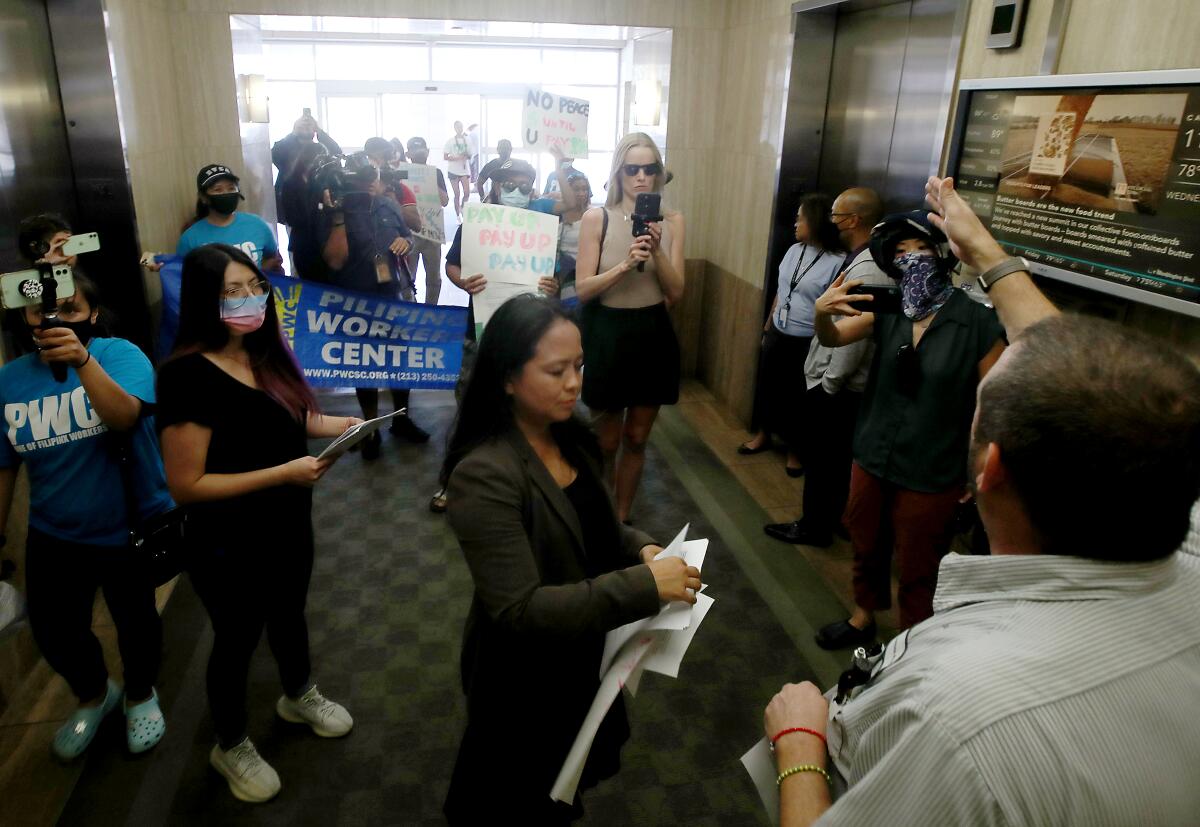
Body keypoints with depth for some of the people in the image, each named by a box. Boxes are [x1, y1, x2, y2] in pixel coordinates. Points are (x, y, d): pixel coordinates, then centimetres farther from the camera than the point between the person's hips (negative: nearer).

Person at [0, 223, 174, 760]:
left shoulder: (120, 354, -15)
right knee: (54, 633, 13)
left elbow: (125, 417, -33)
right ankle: (94, 696, 45)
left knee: (136, 621, 13)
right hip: (54, 536, 4)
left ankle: (141, 696, 44)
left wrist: (82, 361, -47)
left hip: (131, 528, -3)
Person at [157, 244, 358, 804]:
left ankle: (298, 697, 56)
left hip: (288, 525, 7)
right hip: (230, 545, -7)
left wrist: (338, 426, -6)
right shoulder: (188, 376, -27)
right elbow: (186, 486, -27)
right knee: (237, 638, 15)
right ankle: (231, 747, 42)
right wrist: (284, 473, -29)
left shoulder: (264, 352, -4)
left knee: (288, 614, 28)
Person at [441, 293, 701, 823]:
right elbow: (519, 610, -33)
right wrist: (643, 586, -35)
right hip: (524, 677, -7)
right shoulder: (484, 476, -31)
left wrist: (639, 547, -11)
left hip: (579, 656, 7)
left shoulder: (570, 439, -6)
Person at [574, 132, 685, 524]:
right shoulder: (597, 218, -7)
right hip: (608, 335, -2)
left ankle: (621, 519, 31)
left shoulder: (672, 220, 0)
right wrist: (625, 264, -26)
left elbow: (676, 292, -4)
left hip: (653, 335, 3)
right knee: (607, 440, 9)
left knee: (637, 439, 13)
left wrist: (657, 250, -20)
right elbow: (583, 289, -12)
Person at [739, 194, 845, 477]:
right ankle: (763, 435, 39)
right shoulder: (794, 251, 4)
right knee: (768, 386, 18)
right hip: (777, 334, 6)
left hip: (807, 343, -6)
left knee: (797, 397, 8)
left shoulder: (837, 262, -18)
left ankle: (795, 450, 29)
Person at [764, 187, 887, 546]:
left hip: (836, 388, -9)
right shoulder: (864, 260, 6)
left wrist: (829, 382, -17)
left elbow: (854, 338, -26)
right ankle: (831, 518, 36)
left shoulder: (865, 272, -25)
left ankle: (815, 527, 23)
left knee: (822, 459, 7)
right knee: (835, 457, 21)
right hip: (840, 384, 9)